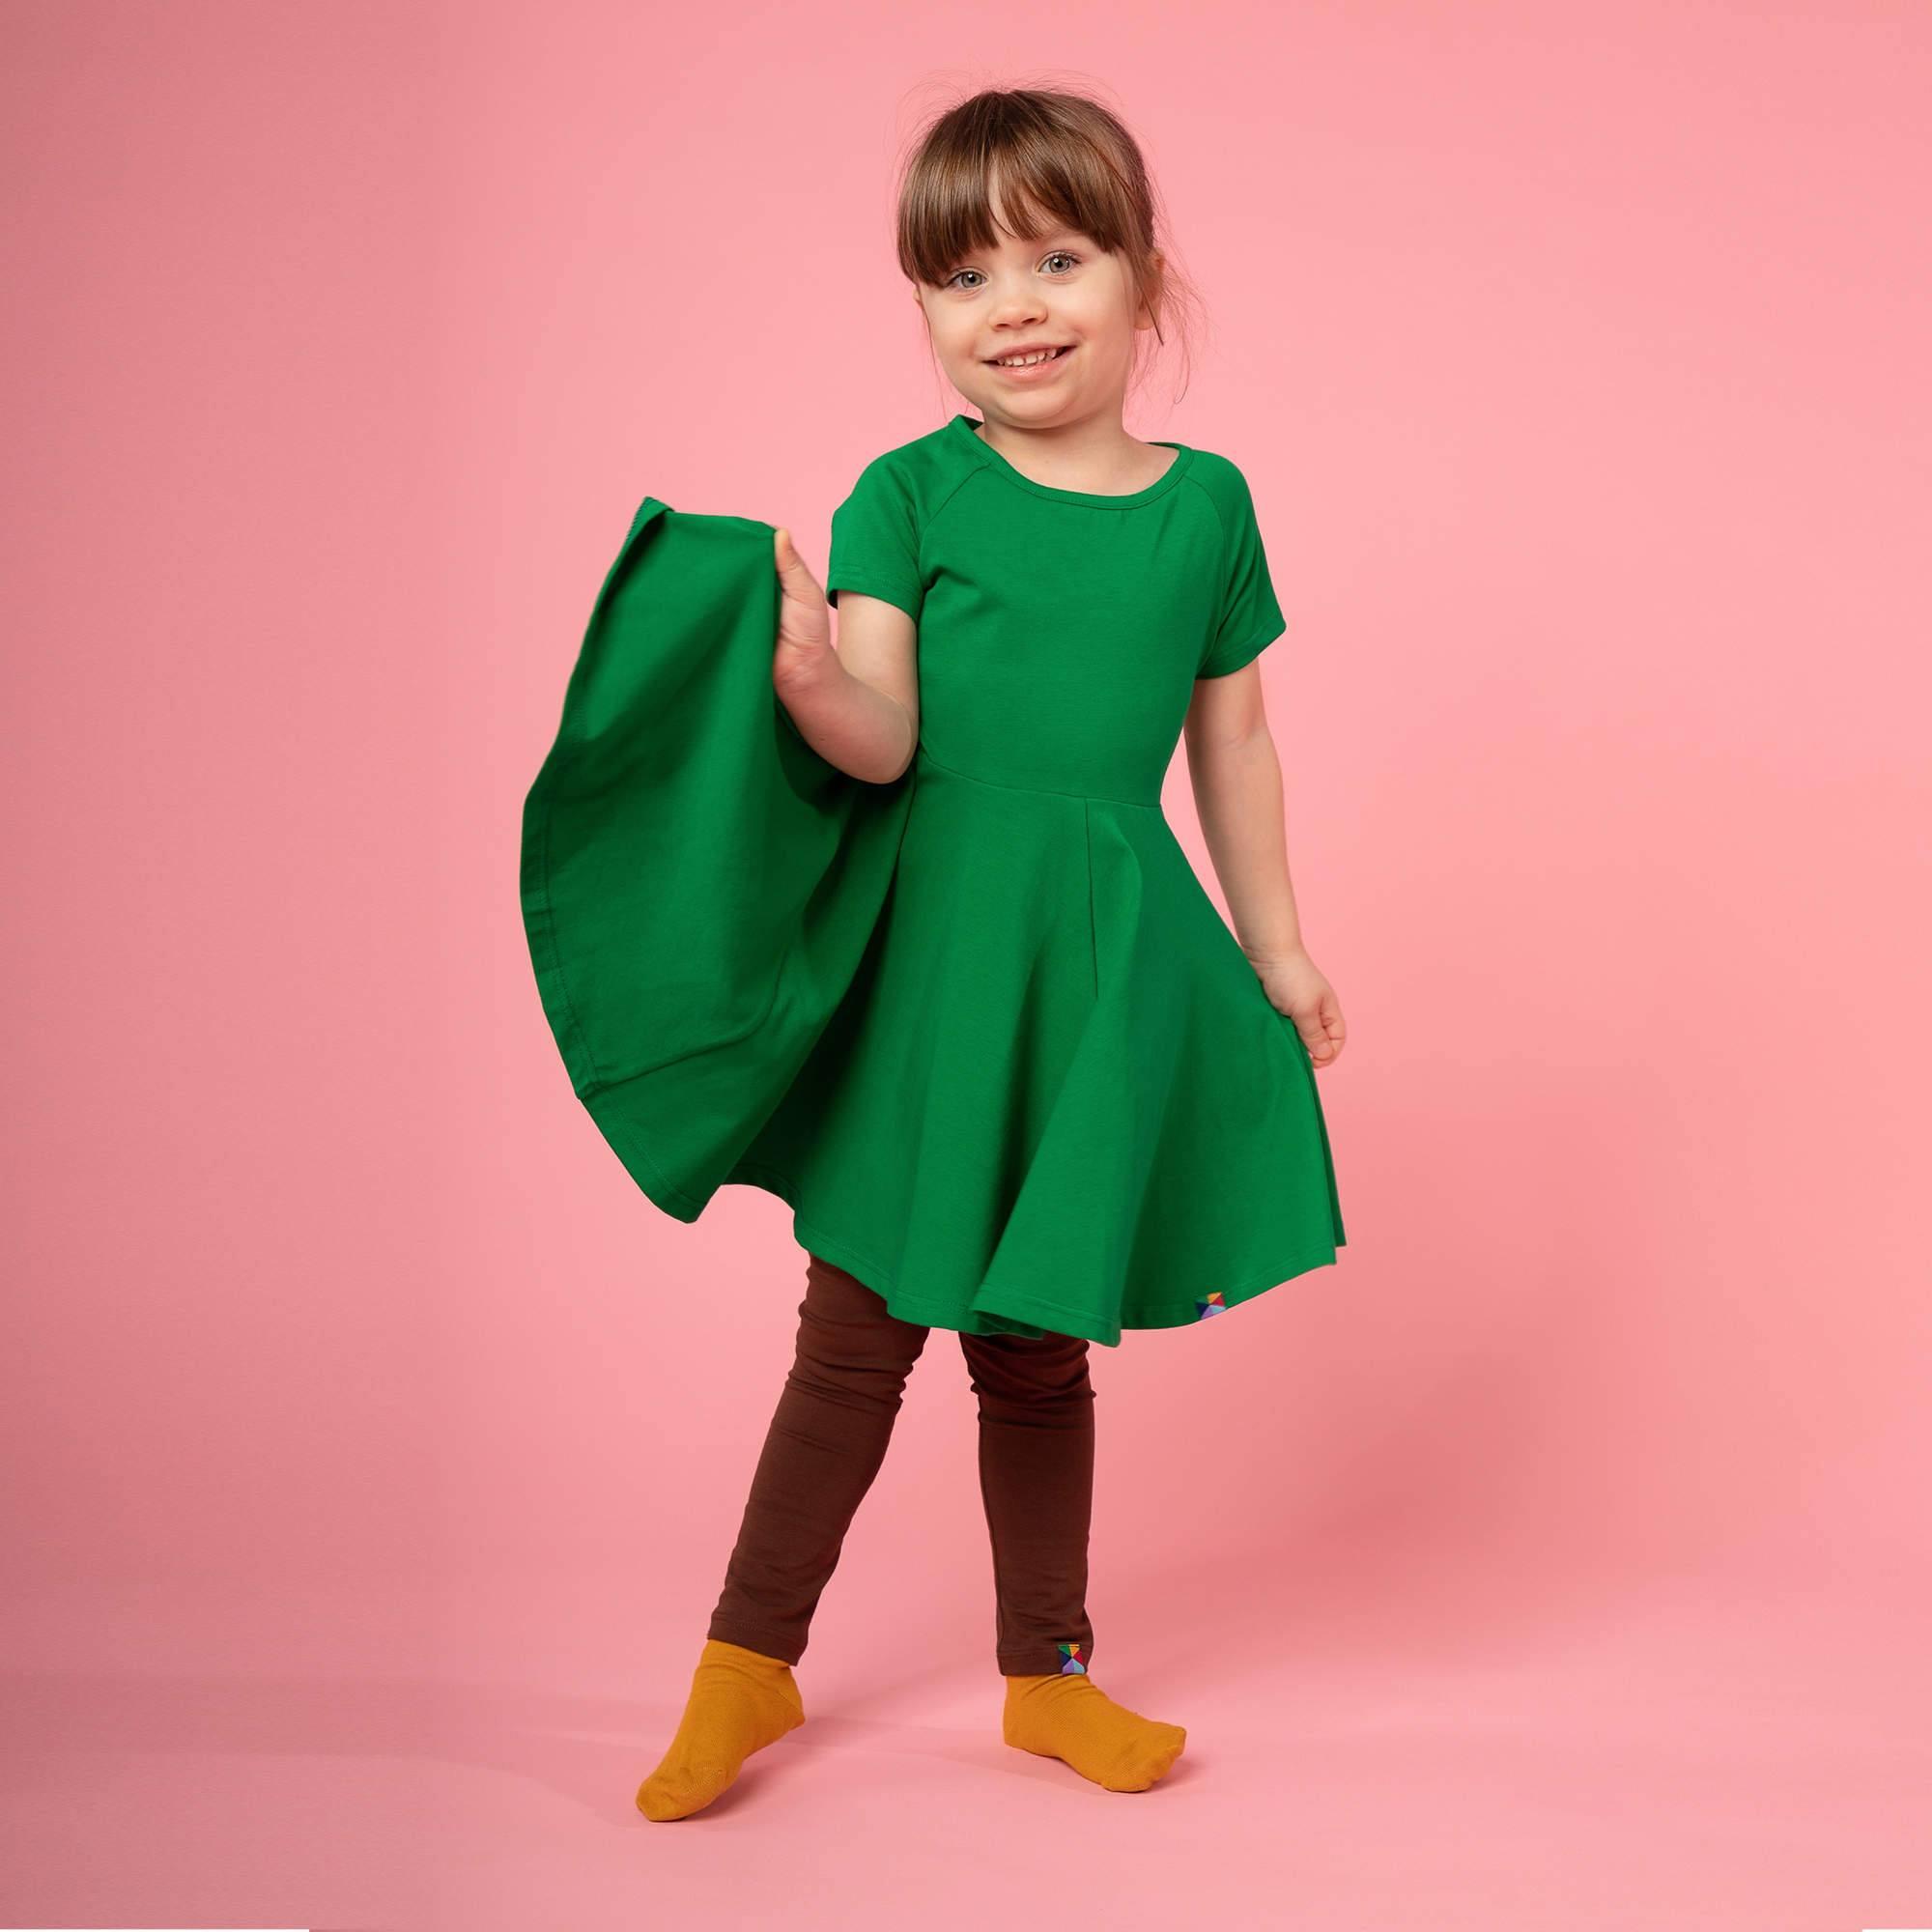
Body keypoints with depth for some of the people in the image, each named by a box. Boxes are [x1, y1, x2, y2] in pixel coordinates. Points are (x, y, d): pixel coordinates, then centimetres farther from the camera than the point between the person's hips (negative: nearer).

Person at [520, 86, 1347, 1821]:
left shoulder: (1207, 503, 4)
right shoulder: (910, 493, -4)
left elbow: (1232, 741, 12)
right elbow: (884, 742, -13)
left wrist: (1277, 949, 17)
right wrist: (809, 676, -34)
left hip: (1102, 956, 2)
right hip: (918, 944, -2)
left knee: (1036, 1346, 13)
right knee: (858, 1326, 6)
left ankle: (1048, 1673, 31)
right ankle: (751, 1660, 24)